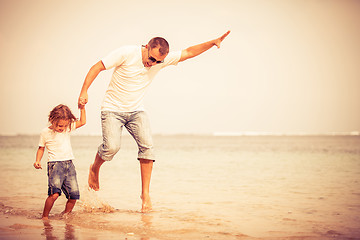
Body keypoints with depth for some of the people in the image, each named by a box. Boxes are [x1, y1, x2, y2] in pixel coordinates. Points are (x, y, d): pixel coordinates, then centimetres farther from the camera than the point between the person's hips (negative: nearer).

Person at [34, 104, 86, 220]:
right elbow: (41, 148, 11)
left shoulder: (68, 128, 9)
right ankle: (44, 217, -8)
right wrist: (38, 161, -1)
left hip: (69, 164, 5)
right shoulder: (45, 132, 0)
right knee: (54, 193, -22)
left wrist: (82, 108, 8)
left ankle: (66, 215, 18)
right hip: (55, 164, -5)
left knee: (74, 194, -2)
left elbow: (82, 122, 18)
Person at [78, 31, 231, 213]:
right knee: (111, 147, -22)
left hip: (136, 111, 4)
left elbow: (189, 52, -2)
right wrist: (84, 92, -21)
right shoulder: (126, 53, -18)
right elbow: (96, 68, -14)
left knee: (147, 146, -16)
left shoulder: (162, 60, -6)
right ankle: (94, 169, 12)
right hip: (112, 109, -4)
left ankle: (145, 193, -5)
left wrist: (213, 42, -15)